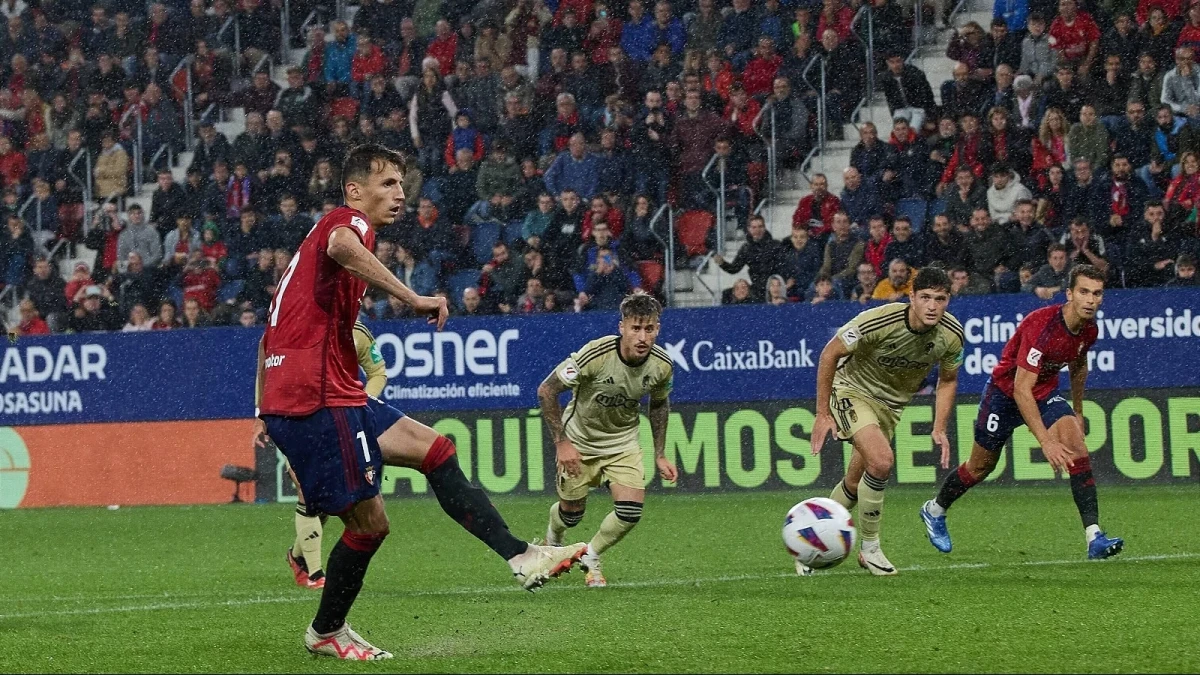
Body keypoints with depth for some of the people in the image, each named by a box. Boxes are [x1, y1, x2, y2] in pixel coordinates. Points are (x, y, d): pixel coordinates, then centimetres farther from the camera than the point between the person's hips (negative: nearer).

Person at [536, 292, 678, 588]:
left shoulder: (661, 364, -17)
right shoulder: (595, 354, -31)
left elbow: (659, 404, 6)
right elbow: (546, 391, -22)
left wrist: (660, 455, 6)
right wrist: (561, 442, -22)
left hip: (623, 441, 3)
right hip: (580, 440, -3)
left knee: (631, 512, -13)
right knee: (572, 513, 7)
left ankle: (591, 556, 17)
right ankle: (553, 538, 47)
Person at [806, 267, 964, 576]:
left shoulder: (951, 334, -16)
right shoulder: (878, 322, -30)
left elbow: (948, 380, 5)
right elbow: (829, 354, -18)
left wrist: (939, 430, -3)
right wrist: (822, 414, -16)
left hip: (892, 403, 6)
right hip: (852, 390, -6)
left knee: (855, 486, 9)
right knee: (881, 460, -27)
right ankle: (870, 549, -11)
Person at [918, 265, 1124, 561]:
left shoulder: (1089, 330, -11)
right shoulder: (1041, 325, -35)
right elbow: (1021, 390, -36)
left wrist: (1078, 412, 22)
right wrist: (1046, 442, -39)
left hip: (1045, 393, 5)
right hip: (1005, 392, -5)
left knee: (1076, 445, -19)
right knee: (981, 466, 11)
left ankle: (1094, 538, -24)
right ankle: (934, 510, 42)